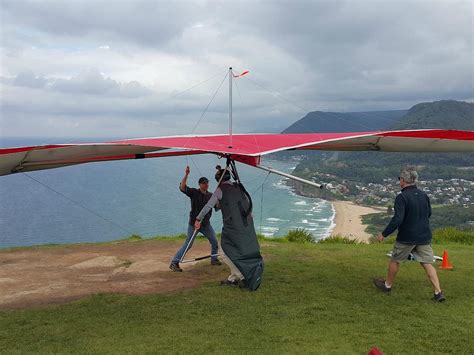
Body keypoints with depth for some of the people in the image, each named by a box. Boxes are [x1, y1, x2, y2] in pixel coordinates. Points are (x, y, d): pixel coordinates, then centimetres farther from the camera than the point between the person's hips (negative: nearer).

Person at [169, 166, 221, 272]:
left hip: (206, 224, 5)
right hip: (194, 223, -5)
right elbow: (182, 187, -23)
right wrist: (186, 175, -34)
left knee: (214, 242, 8)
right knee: (188, 244, -6)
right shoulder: (194, 192, -9)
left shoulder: (210, 196, 6)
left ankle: (214, 259, 29)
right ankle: (174, 263, 0)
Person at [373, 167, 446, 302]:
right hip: (424, 237, 5)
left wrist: (384, 234, -18)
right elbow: (428, 214, 17)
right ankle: (438, 292, 3)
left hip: (406, 237, -5)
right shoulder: (424, 195, 3)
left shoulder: (401, 197, -19)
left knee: (395, 260, 14)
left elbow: (397, 219, -25)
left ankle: (387, 285, 30)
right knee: (428, 263, 8)